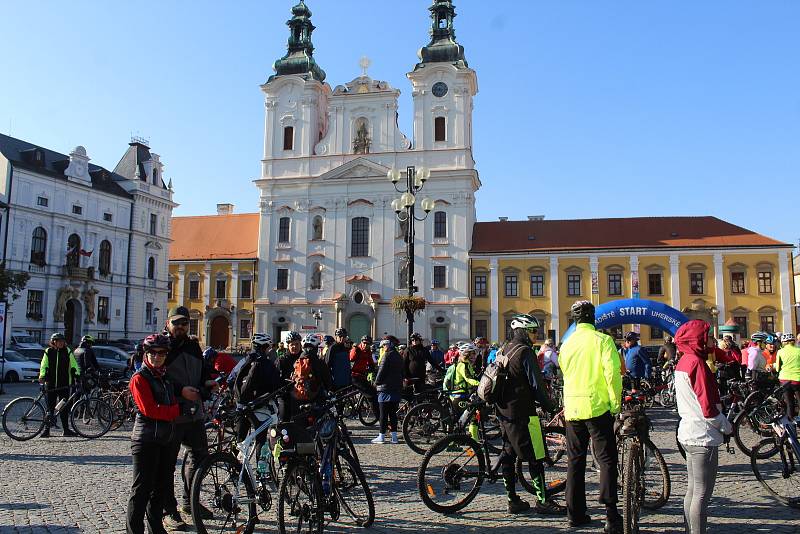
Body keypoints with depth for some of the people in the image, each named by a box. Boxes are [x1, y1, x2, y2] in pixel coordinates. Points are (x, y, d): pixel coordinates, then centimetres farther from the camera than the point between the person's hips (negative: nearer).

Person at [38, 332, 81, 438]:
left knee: (64, 407, 3)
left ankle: (66, 430, 8)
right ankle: (46, 429, 11)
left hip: (64, 384, 0)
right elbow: (44, 366, 1)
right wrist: (42, 376, -14)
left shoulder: (67, 351, 5)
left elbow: (73, 365, 7)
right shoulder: (48, 352, 4)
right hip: (51, 384, 0)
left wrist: (77, 375, -4)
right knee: (50, 407, 3)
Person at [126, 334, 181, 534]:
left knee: (162, 487, 14)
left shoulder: (165, 377, 16)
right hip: (146, 440, -8)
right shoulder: (140, 378, -9)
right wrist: (176, 410, -12)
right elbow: (149, 409, -17)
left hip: (165, 438, 8)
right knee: (142, 489, -4)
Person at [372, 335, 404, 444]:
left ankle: (382, 436, 1)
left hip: (385, 388, -7)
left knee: (383, 414, -2)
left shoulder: (387, 355, -11)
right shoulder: (399, 356, 13)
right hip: (397, 388, 7)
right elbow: (402, 372, 17)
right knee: (393, 413, 10)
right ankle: (394, 436, 10)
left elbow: (382, 370, -14)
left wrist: (377, 382, -1)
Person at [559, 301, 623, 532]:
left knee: (575, 460, 12)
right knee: (606, 459, 1)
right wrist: (615, 404, -5)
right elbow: (612, 373, -14)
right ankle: (611, 515, -3)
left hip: (572, 408, 4)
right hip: (597, 407, -4)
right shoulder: (602, 340, -7)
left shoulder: (567, 344, 8)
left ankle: (576, 513, 16)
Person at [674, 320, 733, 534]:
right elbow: (707, 406, -20)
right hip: (703, 436, -9)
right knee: (702, 495, -2)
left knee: (693, 491, 17)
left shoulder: (683, 362, 11)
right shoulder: (697, 363, -19)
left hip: (688, 434, 9)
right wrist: (726, 426, -5)